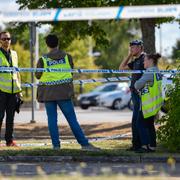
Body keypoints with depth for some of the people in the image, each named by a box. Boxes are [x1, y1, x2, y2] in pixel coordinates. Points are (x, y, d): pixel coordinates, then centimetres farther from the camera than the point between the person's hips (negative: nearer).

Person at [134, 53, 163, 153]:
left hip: (149, 103, -9)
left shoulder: (150, 72, -18)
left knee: (142, 123, -4)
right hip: (156, 102, 9)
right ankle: (152, 146, 15)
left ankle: (145, 145, -9)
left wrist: (135, 85, 4)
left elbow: (138, 84, -20)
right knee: (150, 124, 14)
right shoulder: (157, 72, 13)